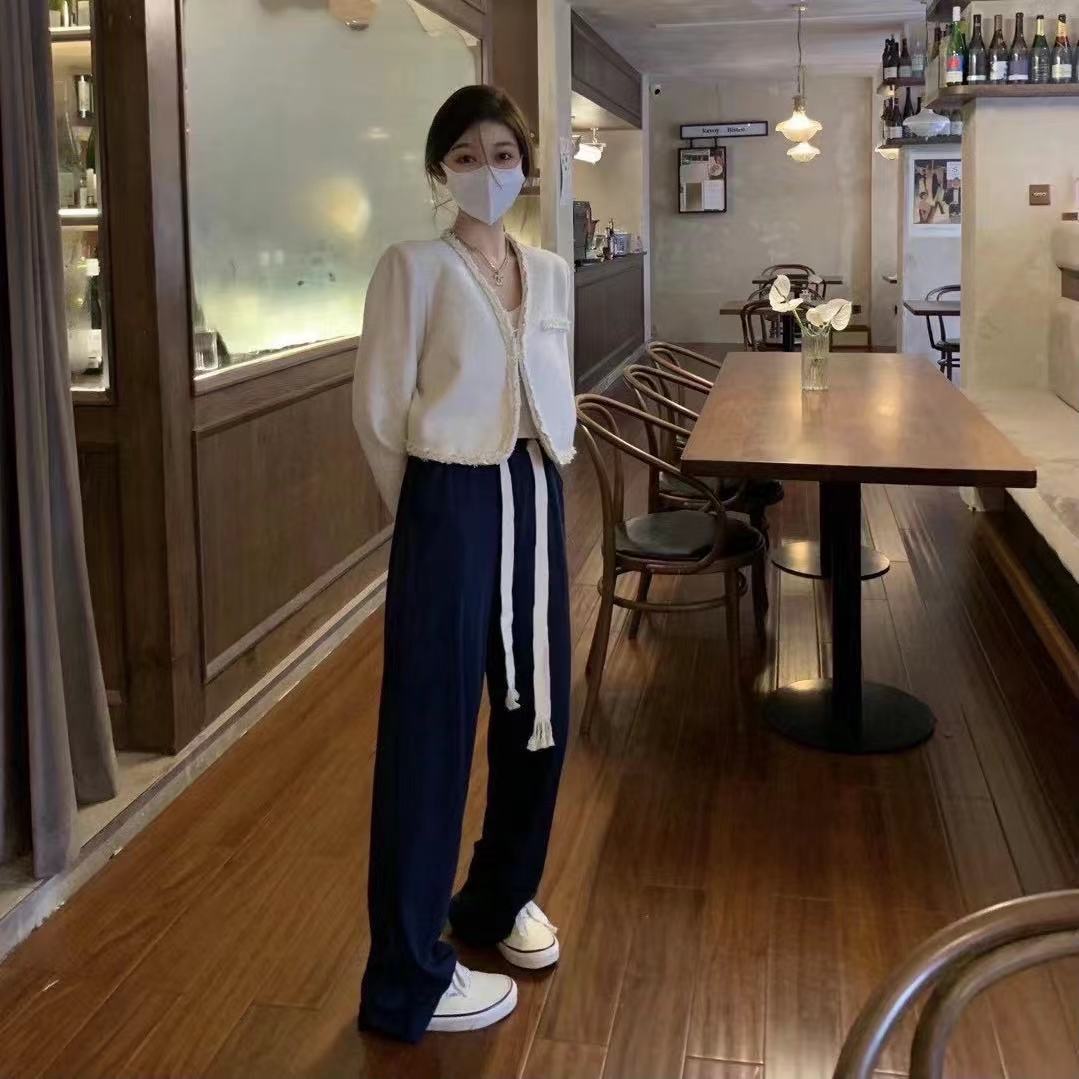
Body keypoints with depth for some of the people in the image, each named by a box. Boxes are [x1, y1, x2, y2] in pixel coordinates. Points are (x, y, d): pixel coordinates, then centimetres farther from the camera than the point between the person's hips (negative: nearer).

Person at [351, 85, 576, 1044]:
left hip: (538, 500, 7)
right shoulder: (414, 267, -8)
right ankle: (408, 978, 12)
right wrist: (431, 508, 1)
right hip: (452, 504, -6)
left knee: (539, 708, 14)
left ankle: (500, 897, 38)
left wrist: (536, 487, 13)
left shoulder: (552, 274, 10)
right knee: (433, 726, -1)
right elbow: (379, 410, -8)